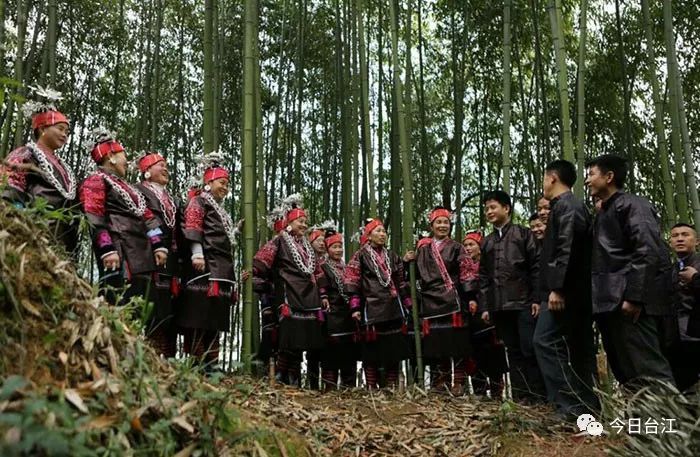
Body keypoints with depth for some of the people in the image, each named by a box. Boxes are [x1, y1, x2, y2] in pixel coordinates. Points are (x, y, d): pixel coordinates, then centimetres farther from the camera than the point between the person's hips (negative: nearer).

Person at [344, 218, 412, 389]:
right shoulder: (360, 256, 1)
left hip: (393, 310, 5)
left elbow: (401, 282, 19)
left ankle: (393, 387, 16)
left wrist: (408, 305, 15)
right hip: (372, 310, -5)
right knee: (372, 349, -1)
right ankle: (371, 388, 7)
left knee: (394, 348, 7)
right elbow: (352, 282, -6)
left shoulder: (392, 256, 17)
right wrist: (355, 308, -13)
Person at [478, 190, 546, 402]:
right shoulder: (486, 243, 18)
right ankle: (521, 396, 10)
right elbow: (484, 277, 16)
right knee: (514, 351, 6)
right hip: (499, 306, 4)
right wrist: (484, 306, 9)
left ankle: (538, 395, 1)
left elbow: (536, 267, -2)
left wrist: (537, 298, -10)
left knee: (530, 349, -7)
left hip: (523, 302, -4)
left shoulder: (523, 234, 5)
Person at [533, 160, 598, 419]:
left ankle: (569, 404, -13)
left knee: (545, 341, -12)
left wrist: (556, 288, -24)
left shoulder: (566, 206, -9)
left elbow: (566, 249, -21)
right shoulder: (570, 206, 22)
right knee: (579, 347, 10)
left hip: (564, 291, -11)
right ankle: (586, 405, 14)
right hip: (576, 291, 11)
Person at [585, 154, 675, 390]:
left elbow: (648, 253, -15)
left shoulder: (632, 205, -3)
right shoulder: (603, 214, 24)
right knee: (626, 373, 10)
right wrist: (600, 301, 14)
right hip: (610, 304, 9)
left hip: (629, 302, -9)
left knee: (647, 370, -11)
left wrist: (633, 297, -22)